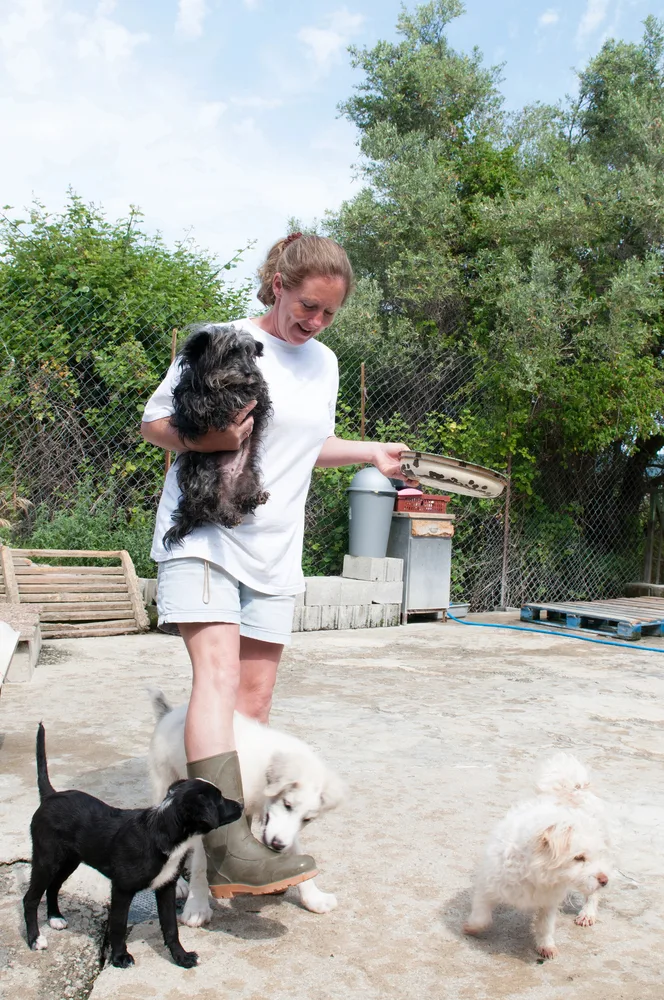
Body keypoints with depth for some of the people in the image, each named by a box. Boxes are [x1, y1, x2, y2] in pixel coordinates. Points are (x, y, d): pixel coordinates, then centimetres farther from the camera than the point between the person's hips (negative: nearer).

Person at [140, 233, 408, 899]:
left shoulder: (324, 363, 15)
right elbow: (152, 424, -1)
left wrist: (370, 453, 16)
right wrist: (207, 438, -19)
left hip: (273, 549, 6)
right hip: (203, 536, -5)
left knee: (255, 699, 3)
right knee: (218, 673, -23)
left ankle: (232, 858, 12)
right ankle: (229, 848, -30)